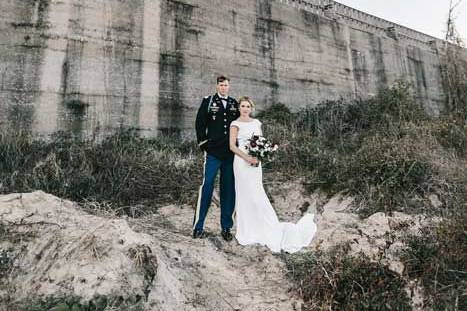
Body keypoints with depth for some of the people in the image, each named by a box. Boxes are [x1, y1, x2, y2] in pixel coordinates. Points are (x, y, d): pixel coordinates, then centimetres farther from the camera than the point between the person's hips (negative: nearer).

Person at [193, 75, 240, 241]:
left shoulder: (235, 104, 12)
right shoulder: (208, 101, 5)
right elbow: (200, 123, 4)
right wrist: (203, 143, -2)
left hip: (231, 153, 3)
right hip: (213, 152, -3)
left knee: (228, 190, 6)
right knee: (207, 186, -6)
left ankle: (226, 227, 16)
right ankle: (198, 226, 6)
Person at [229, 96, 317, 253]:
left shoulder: (256, 122, 13)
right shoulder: (236, 124, -2)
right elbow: (232, 146, -9)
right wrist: (248, 158, -18)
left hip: (255, 162, 5)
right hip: (242, 162, -5)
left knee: (254, 196, 8)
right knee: (247, 195, -3)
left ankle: (255, 231, 20)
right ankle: (247, 232, 11)